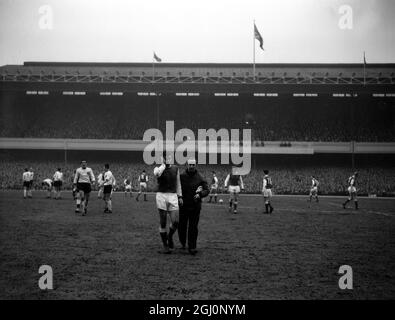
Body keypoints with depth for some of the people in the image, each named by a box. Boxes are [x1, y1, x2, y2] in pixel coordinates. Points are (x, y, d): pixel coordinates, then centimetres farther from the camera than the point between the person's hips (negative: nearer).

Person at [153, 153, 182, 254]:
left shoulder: (175, 169, 12)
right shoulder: (158, 168, 0)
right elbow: (157, 174, -25)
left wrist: (180, 196, 10)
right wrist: (164, 164, -11)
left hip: (173, 196, 3)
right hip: (161, 196, -2)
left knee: (175, 221, -5)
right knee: (163, 222, 1)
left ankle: (170, 236, 26)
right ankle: (165, 246, 11)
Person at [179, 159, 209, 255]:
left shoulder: (199, 178, -1)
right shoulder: (181, 176, 0)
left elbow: (207, 190, 0)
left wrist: (200, 194, -19)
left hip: (195, 206, -1)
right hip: (183, 206, 1)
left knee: (193, 228, -3)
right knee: (182, 226, 6)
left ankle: (192, 247, 4)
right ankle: (183, 243, 34)